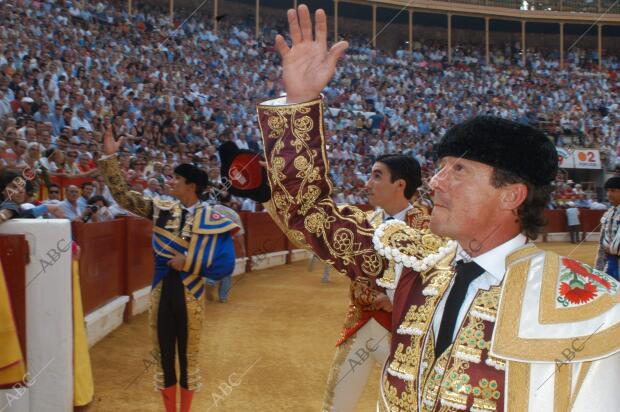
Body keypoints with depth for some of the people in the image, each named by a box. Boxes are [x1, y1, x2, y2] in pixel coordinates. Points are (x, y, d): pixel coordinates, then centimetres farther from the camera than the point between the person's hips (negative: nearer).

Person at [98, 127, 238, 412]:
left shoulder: (213, 222, -11)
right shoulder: (161, 209, 0)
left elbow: (225, 266, -13)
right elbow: (123, 195, 1)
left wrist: (187, 263, -18)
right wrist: (110, 158, -6)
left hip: (189, 295, -3)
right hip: (161, 293, 3)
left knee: (188, 357, 13)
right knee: (164, 356, 13)